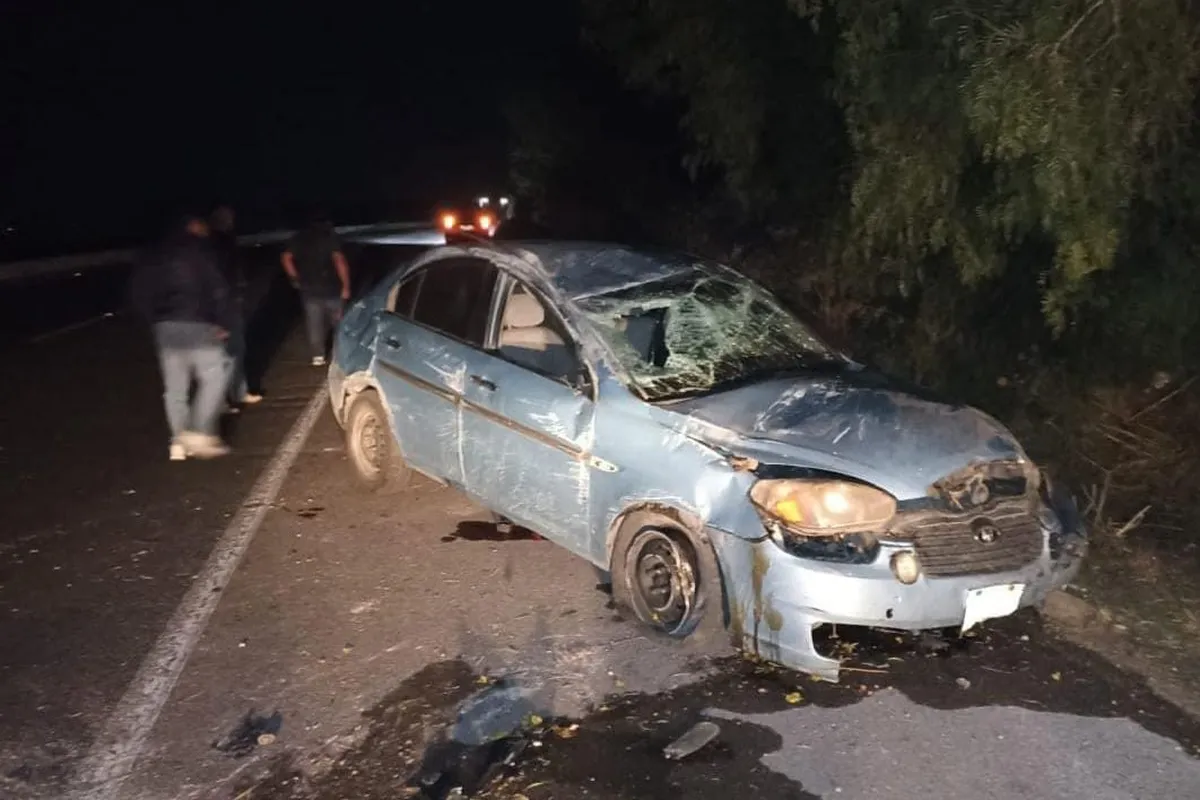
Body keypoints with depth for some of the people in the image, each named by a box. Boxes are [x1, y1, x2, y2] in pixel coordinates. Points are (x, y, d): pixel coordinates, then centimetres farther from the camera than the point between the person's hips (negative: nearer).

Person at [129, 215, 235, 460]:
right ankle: (199, 434, -7)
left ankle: (179, 441, 11)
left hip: (166, 326, 6)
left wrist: (156, 319, 16)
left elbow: (139, 291, 12)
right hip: (197, 325, -6)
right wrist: (224, 323, -2)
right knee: (214, 376, 3)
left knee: (175, 386, 10)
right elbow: (218, 289, -10)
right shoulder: (202, 251, -3)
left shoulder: (158, 254, 14)